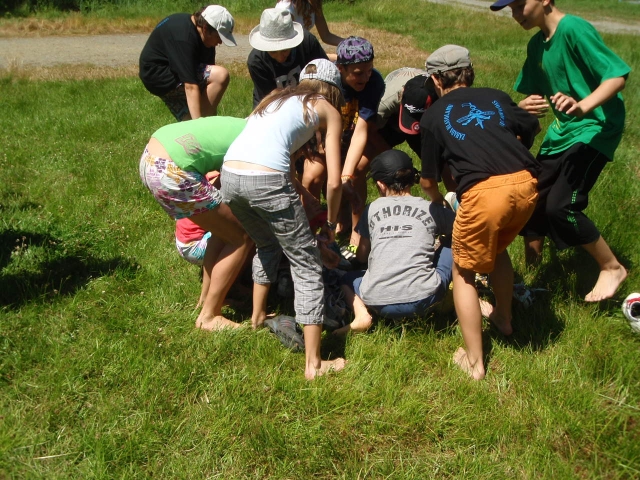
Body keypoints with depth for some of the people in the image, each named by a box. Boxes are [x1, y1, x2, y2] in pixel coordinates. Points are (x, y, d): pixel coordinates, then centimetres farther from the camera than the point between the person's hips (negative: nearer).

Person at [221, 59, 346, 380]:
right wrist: (330, 223, 24)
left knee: (267, 244, 34)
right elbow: (334, 182, 8)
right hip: (266, 181, -6)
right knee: (308, 268, 7)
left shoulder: (276, 97, 31)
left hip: (229, 175, 6)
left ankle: (258, 317, 44)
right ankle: (314, 364, 6)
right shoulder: (328, 111, 15)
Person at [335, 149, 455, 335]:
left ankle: (362, 315, 4)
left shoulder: (373, 209, 13)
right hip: (422, 299, 1)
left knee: (348, 277, 35)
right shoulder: (432, 209, 11)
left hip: (378, 303, 0)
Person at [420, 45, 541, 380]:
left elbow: (428, 180, 18)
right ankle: (504, 318, 48)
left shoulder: (433, 116, 15)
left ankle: (474, 361, 15)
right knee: (496, 248, 33)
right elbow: (533, 129, 33)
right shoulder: (496, 97, 22)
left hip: (484, 192, -4)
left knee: (464, 271, 15)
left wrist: (437, 199, 41)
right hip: (526, 185, 4)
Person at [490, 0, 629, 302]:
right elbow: (534, 94, 12)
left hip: (595, 128, -8)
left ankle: (612, 268, 5)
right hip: (561, 130, 8)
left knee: (560, 206, -16)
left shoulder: (574, 29, -19)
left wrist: (583, 106, -41)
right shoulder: (536, 45, 6)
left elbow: (618, 75, -24)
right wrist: (526, 105, -12)